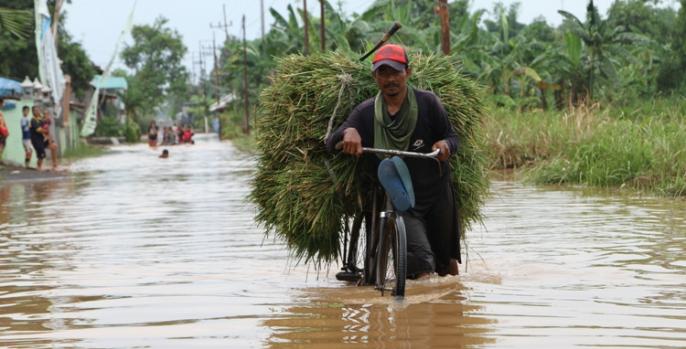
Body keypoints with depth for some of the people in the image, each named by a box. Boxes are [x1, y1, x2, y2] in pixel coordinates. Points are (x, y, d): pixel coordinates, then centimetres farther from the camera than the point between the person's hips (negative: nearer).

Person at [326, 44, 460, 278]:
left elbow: (451, 136, 4)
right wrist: (347, 132, -28)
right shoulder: (366, 112, -2)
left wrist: (446, 145, -20)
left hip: (436, 195, 1)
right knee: (421, 260, -22)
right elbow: (331, 143, -5)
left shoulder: (427, 103, -4)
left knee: (446, 263, 14)